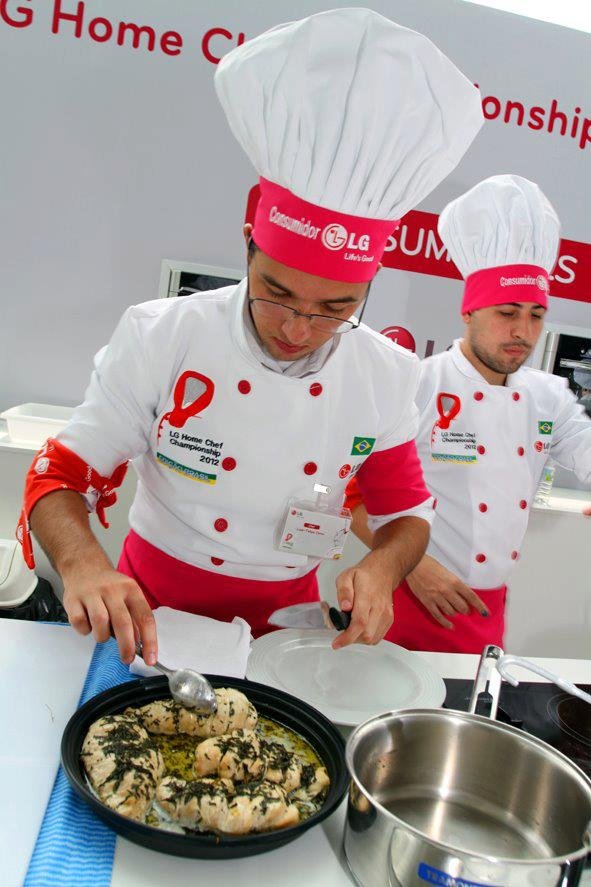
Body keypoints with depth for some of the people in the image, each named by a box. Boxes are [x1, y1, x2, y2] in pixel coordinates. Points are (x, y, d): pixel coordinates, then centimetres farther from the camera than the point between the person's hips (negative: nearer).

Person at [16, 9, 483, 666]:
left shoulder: (386, 376, -11)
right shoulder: (160, 337, -17)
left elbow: (407, 511, 1)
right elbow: (61, 477, -11)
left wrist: (381, 568, -22)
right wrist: (82, 562, -32)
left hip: (284, 620, 1)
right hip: (154, 611, 0)